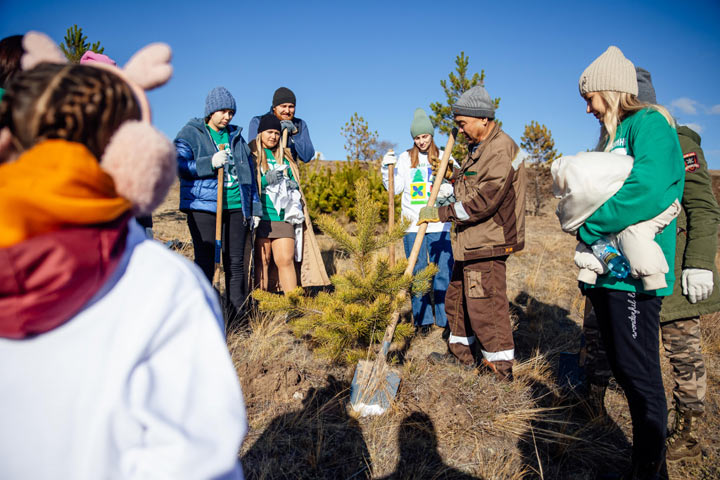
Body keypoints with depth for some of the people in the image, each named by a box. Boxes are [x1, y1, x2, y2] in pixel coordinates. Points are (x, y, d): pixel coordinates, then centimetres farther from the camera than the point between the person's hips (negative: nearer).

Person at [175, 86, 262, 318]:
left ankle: (239, 314, 13)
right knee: (205, 261, -5)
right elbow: (179, 166, -7)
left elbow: (249, 173, 20)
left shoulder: (236, 136, 18)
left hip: (236, 206, 4)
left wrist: (255, 208, 16)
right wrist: (210, 162, -21)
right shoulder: (190, 134, 5)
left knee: (236, 262, 5)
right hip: (203, 206, -4)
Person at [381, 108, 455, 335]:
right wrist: (386, 169, -10)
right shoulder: (405, 158, 8)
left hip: (438, 224, 0)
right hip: (412, 223, 0)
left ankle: (446, 318, 14)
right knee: (417, 273, 6)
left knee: (443, 272, 0)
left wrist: (448, 189, -16)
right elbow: (396, 188, 5)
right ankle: (422, 319, 18)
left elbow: (455, 186, 6)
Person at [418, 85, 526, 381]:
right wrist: (453, 175, 9)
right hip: (471, 241, 11)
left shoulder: (501, 150, -17)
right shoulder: (480, 148, 17)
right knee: (457, 297, 18)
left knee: (484, 304, -4)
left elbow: (482, 201, -24)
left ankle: (501, 367, 11)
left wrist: (440, 213, -19)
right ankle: (461, 351, 35)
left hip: (487, 244, -11)